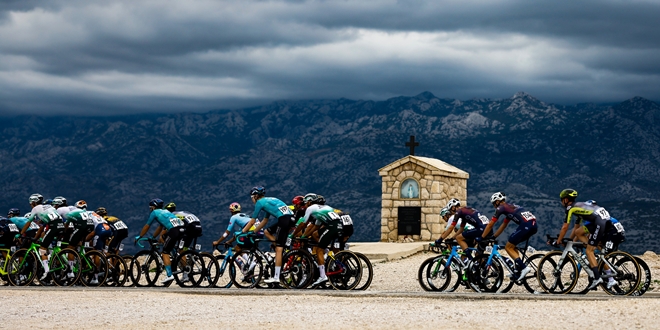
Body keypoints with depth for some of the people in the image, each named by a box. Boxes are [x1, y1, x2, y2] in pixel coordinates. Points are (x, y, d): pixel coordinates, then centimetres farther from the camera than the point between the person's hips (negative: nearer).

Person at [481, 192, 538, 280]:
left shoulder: (501, 208, 8)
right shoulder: (510, 207, 32)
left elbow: (490, 225, 10)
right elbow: (503, 226, 39)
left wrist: (481, 238, 18)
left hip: (526, 225, -9)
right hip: (534, 225, 9)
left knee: (508, 247, 3)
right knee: (512, 246, 22)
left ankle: (523, 267, -11)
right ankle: (517, 270, 14)